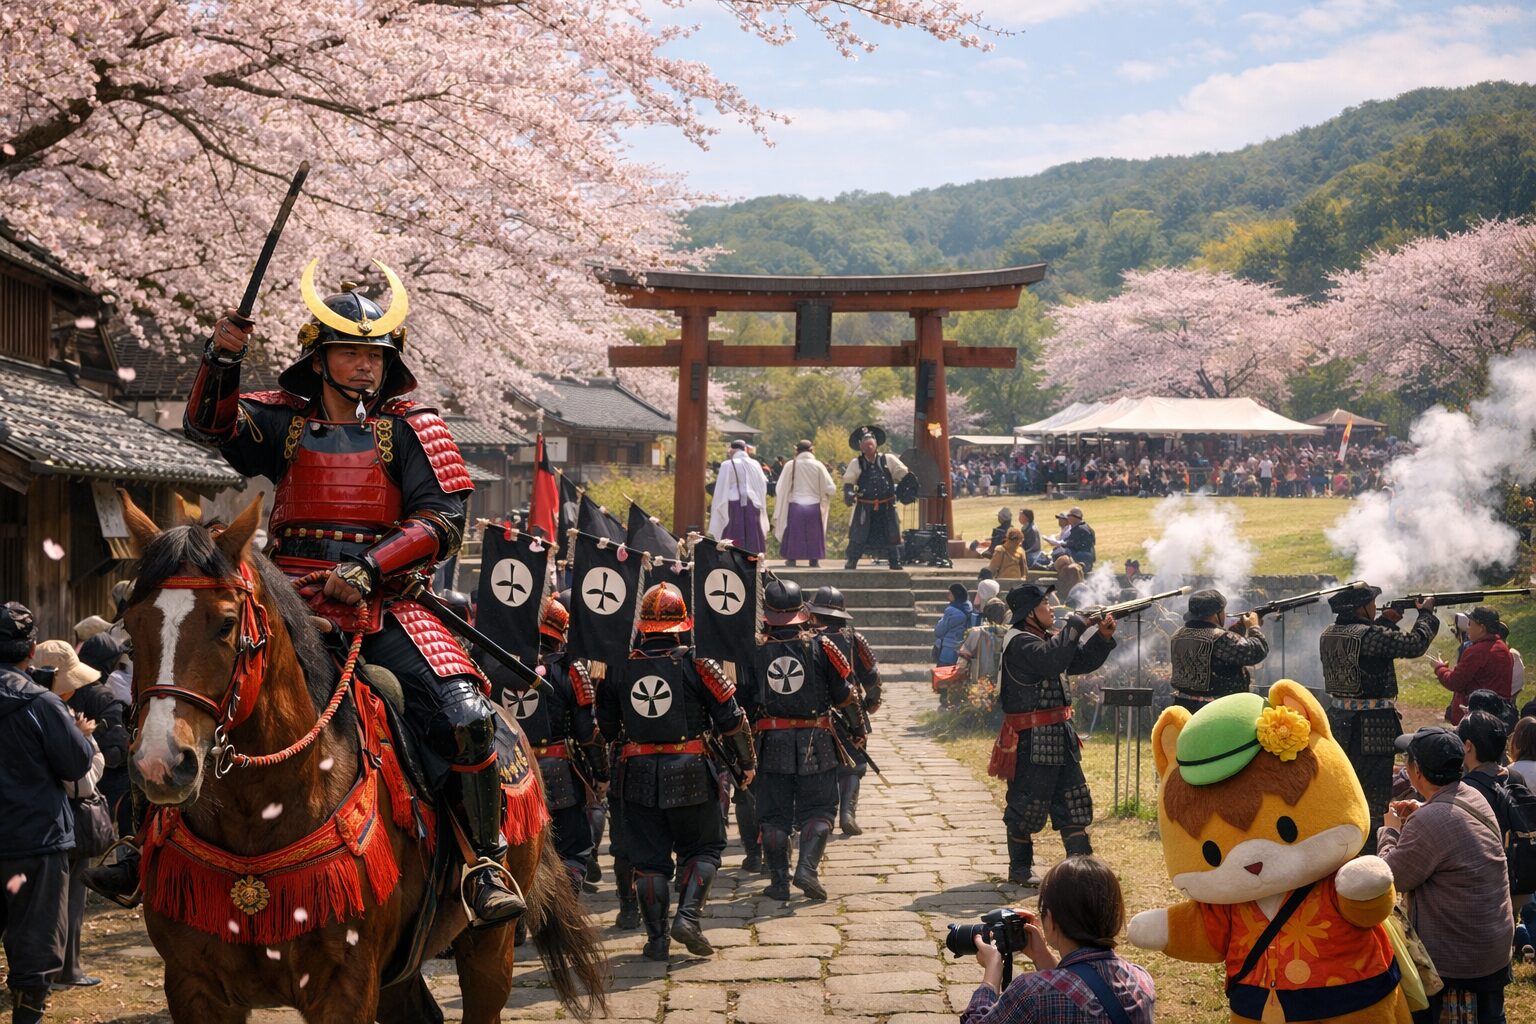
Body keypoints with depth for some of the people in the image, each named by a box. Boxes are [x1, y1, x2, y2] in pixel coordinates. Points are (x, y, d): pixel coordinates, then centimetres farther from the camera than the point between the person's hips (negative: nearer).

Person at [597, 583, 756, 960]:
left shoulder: (620, 667, 1)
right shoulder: (696, 664, -8)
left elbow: (605, 725, 8)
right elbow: (730, 718, -5)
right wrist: (747, 762, 8)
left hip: (639, 774, 2)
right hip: (690, 773, -2)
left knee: (649, 858, 9)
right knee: (702, 849, 13)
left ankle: (657, 938, 10)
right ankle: (688, 916, -5)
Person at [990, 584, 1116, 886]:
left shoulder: (1047, 638, 15)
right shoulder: (1020, 642, -14)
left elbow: (1082, 661, 19)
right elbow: (1052, 659, -32)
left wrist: (1103, 636, 3)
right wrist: (1077, 625, -23)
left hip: (1060, 735, 10)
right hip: (1032, 739, -10)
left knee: (1072, 798, 10)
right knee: (1026, 804, 1)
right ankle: (1020, 868, 12)